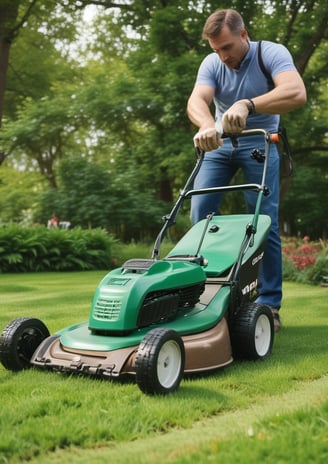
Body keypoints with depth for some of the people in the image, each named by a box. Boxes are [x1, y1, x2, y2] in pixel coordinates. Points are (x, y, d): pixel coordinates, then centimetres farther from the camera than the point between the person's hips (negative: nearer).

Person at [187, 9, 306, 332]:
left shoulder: (272, 53, -18)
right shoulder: (211, 64, -9)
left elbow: (296, 93, -37)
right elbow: (196, 101, -27)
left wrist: (247, 105, -53)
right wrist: (207, 125, -51)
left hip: (259, 143, -3)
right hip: (220, 142, 3)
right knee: (199, 212, -8)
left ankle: (269, 304, -3)